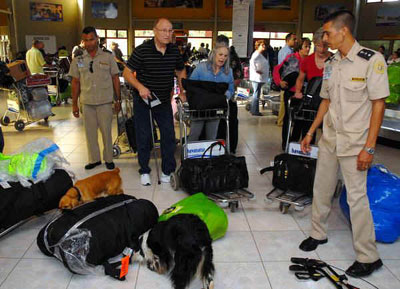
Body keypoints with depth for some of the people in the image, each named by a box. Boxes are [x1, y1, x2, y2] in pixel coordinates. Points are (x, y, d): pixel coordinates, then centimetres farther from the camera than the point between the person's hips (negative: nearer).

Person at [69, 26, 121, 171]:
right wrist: (74, 104, 6)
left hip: (105, 101, -2)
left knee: (106, 132, 5)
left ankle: (109, 159, 19)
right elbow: (75, 82, 9)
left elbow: (115, 79, 4)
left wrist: (118, 100, 1)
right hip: (87, 102, 2)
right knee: (90, 132, 9)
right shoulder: (78, 60, 5)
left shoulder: (108, 57, 0)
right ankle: (94, 159, 23)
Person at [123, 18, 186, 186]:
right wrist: (140, 87, -25)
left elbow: (181, 71, 16)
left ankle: (168, 171, 18)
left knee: (169, 136, 4)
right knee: (144, 137, 5)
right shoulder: (142, 50, -14)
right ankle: (144, 171, 20)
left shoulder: (174, 50, 0)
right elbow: (127, 72, -10)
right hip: (143, 101, -4)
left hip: (164, 101, 4)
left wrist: (182, 91, 7)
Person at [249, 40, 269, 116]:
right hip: (257, 78, -10)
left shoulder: (260, 55, 19)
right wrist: (256, 70, -25)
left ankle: (253, 110, 22)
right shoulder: (257, 54, -12)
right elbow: (252, 61, -29)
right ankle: (255, 111, -1)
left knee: (256, 94, 15)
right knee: (256, 94, -6)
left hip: (260, 78, 10)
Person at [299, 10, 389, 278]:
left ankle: (368, 257, 12)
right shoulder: (331, 64, 7)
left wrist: (369, 147, -17)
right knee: (321, 189, 13)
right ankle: (318, 234, 33)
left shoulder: (372, 60, -12)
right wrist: (311, 132, 13)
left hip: (355, 142, -6)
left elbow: (379, 104, -13)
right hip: (329, 138, 6)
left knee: (357, 197, -3)